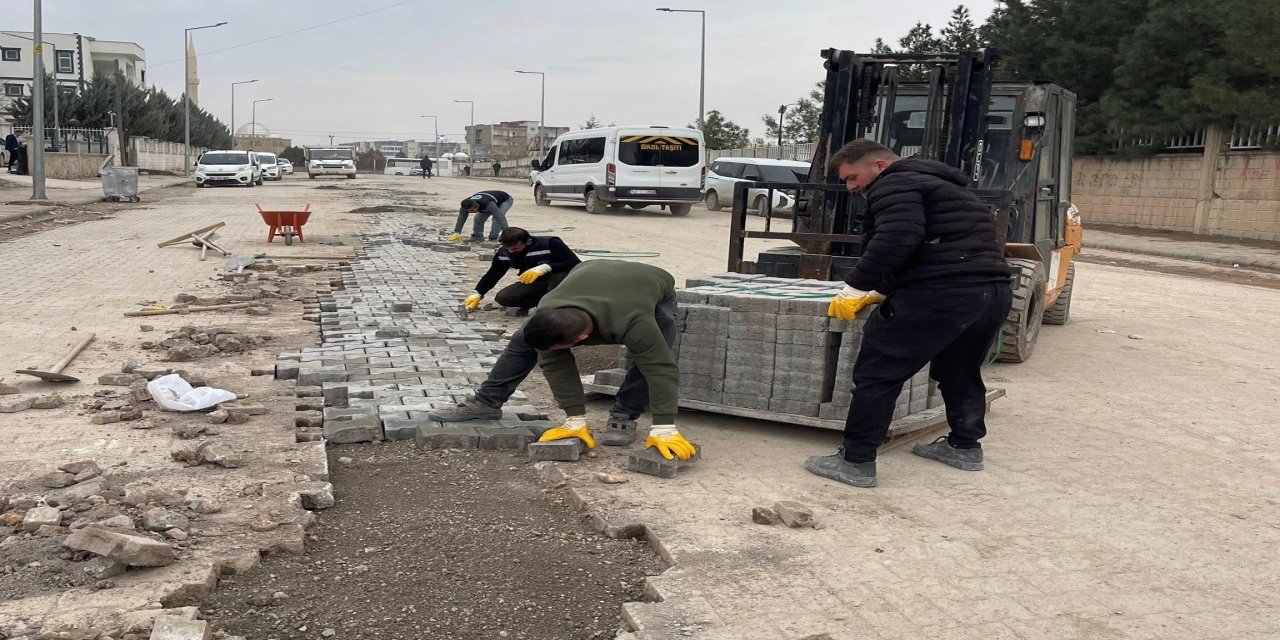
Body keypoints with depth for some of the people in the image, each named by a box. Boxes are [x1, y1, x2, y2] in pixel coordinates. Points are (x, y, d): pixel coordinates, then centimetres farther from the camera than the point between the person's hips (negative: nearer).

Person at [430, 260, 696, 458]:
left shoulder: (633, 323, -50)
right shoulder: (547, 316, -37)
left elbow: (662, 369, -45)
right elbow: (557, 366, -29)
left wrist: (664, 429, -45)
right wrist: (576, 419, -29)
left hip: (653, 287, -3)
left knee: (654, 358, -28)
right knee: (524, 340, -4)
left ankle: (622, 418, -10)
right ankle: (485, 404, 6)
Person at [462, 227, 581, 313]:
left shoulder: (551, 244, -28)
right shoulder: (503, 253, -11)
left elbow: (576, 264, -33)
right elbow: (492, 275, 4)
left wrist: (545, 267, -43)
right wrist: (477, 294, -10)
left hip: (559, 281, -5)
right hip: (534, 283, 5)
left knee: (560, 273, -40)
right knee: (503, 297, -16)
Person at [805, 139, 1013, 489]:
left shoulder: (895, 184, -2)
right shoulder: (941, 183, 30)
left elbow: (896, 240, -20)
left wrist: (854, 289, -15)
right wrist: (880, 292, 23)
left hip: (941, 294, -10)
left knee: (878, 372, -3)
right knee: (959, 371, 29)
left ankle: (856, 462, -1)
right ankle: (965, 446, 41)